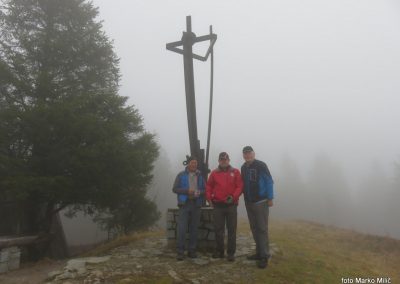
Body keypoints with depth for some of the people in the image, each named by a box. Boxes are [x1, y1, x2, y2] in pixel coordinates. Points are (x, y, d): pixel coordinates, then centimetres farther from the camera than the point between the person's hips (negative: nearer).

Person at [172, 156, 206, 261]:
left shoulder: (200, 176, 10)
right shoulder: (181, 175, 3)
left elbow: (205, 189, 14)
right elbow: (175, 189, -1)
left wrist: (200, 192, -9)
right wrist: (187, 191, -14)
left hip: (196, 205, 3)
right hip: (184, 204, -3)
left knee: (194, 229, 7)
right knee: (182, 228, -7)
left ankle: (192, 250, 18)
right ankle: (180, 251, 1)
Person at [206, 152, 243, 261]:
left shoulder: (235, 172, 3)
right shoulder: (214, 173, 8)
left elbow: (240, 186, -4)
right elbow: (208, 186, 10)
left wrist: (233, 197, -18)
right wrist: (209, 198, -2)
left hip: (231, 205, -2)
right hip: (217, 205, 2)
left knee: (231, 230, 3)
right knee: (218, 229, 10)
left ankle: (231, 253, 13)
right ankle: (219, 251, 23)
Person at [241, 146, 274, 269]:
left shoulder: (261, 165, -11)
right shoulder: (243, 167, 8)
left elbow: (269, 182, -12)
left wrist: (270, 198, -14)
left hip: (261, 202, -7)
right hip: (249, 203, 7)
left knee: (262, 229, -4)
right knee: (254, 229, 13)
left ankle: (264, 256, 3)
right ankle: (259, 252, 24)